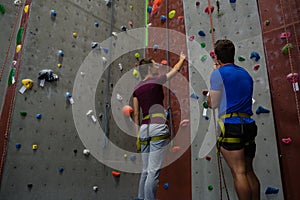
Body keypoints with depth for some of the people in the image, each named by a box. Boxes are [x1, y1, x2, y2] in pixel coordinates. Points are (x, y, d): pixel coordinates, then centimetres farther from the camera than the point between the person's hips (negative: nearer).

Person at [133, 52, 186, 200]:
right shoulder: (157, 81, 0)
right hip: (158, 127, -6)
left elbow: (136, 114, 12)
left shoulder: (137, 88, 13)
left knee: (145, 170, 15)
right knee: (154, 171, -5)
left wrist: (137, 134, 18)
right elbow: (176, 69, 18)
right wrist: (182, 59, 38)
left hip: (144, 129, 6)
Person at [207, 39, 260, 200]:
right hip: (248, 125, 8)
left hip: (230, 126, -7)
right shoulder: (245, 74, 18)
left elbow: (213, 104, -2)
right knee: (249, 172, 14)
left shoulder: (218, 73, -3)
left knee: (238, 172, -4)